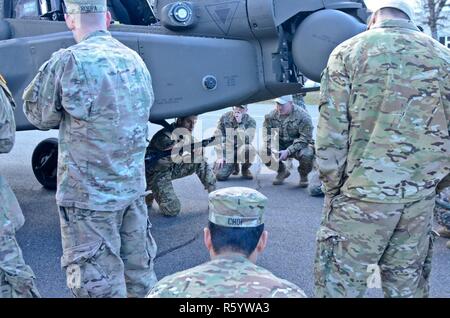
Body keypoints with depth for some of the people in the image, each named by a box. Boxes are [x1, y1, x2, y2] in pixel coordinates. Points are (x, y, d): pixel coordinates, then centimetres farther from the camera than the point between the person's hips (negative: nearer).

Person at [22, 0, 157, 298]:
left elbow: (38, 114, -4)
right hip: (134, 186, 7)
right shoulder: (135, 59, 6)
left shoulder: (71, 60, -15)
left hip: (90, 195, -7)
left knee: (99, 284, 3)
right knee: (140, 275, 17)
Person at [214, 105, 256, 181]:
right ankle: (234, 165, 20)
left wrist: (240, 123, -31)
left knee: (248, 148, -38)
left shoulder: (250, 121, -11)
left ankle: (245, 169, -3)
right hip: (227, 151, 1)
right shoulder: (224, 117, -6)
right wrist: (220, 156, -10)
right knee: (220, 176, -17)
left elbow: (247, 140, -27)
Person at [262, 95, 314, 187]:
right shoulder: (272, 115, -5)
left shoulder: (303, 116, -17)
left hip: (298, 146, -3)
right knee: (264, 153, -22)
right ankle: (282, 171, 9)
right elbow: (267, 133, -4)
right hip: (280, 145, 4)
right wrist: (272, 149, -24)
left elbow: (305, 138, -21)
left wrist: (288, 151, -30)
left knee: (307, 155, -36)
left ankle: (303, 176, 1)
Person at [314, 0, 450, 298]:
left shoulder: (349, 51, -1)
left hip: (364, 192, -4)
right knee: (408, 284, 16)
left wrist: (334, 189, 2)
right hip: (421, 196, 4)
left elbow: (331, 136, -7)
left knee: (340, 284, 6)